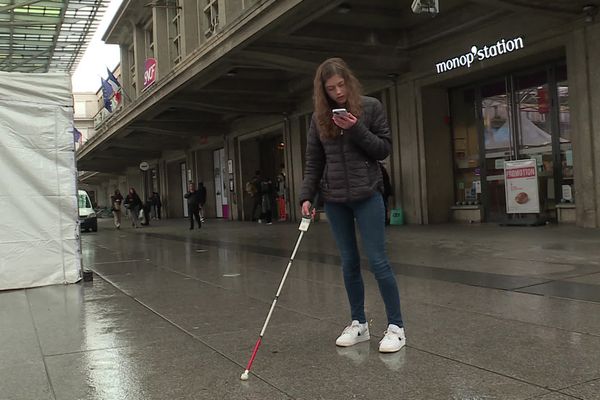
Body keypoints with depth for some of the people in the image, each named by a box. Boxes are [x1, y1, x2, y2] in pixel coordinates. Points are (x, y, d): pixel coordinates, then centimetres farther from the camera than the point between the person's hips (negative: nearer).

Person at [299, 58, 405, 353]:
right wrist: (306, 196, -1)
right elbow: (313, 162, 8)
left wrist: (357, 129, -16)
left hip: (367, 195, -3)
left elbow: (384, 149, -3)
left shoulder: (371, 107, -2)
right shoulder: (319, 117, 7)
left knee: (377, 260, -5)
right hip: (335, 200, 4)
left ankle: (396, 326, 6)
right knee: (349, 263, 9)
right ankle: (359, 323, 22)